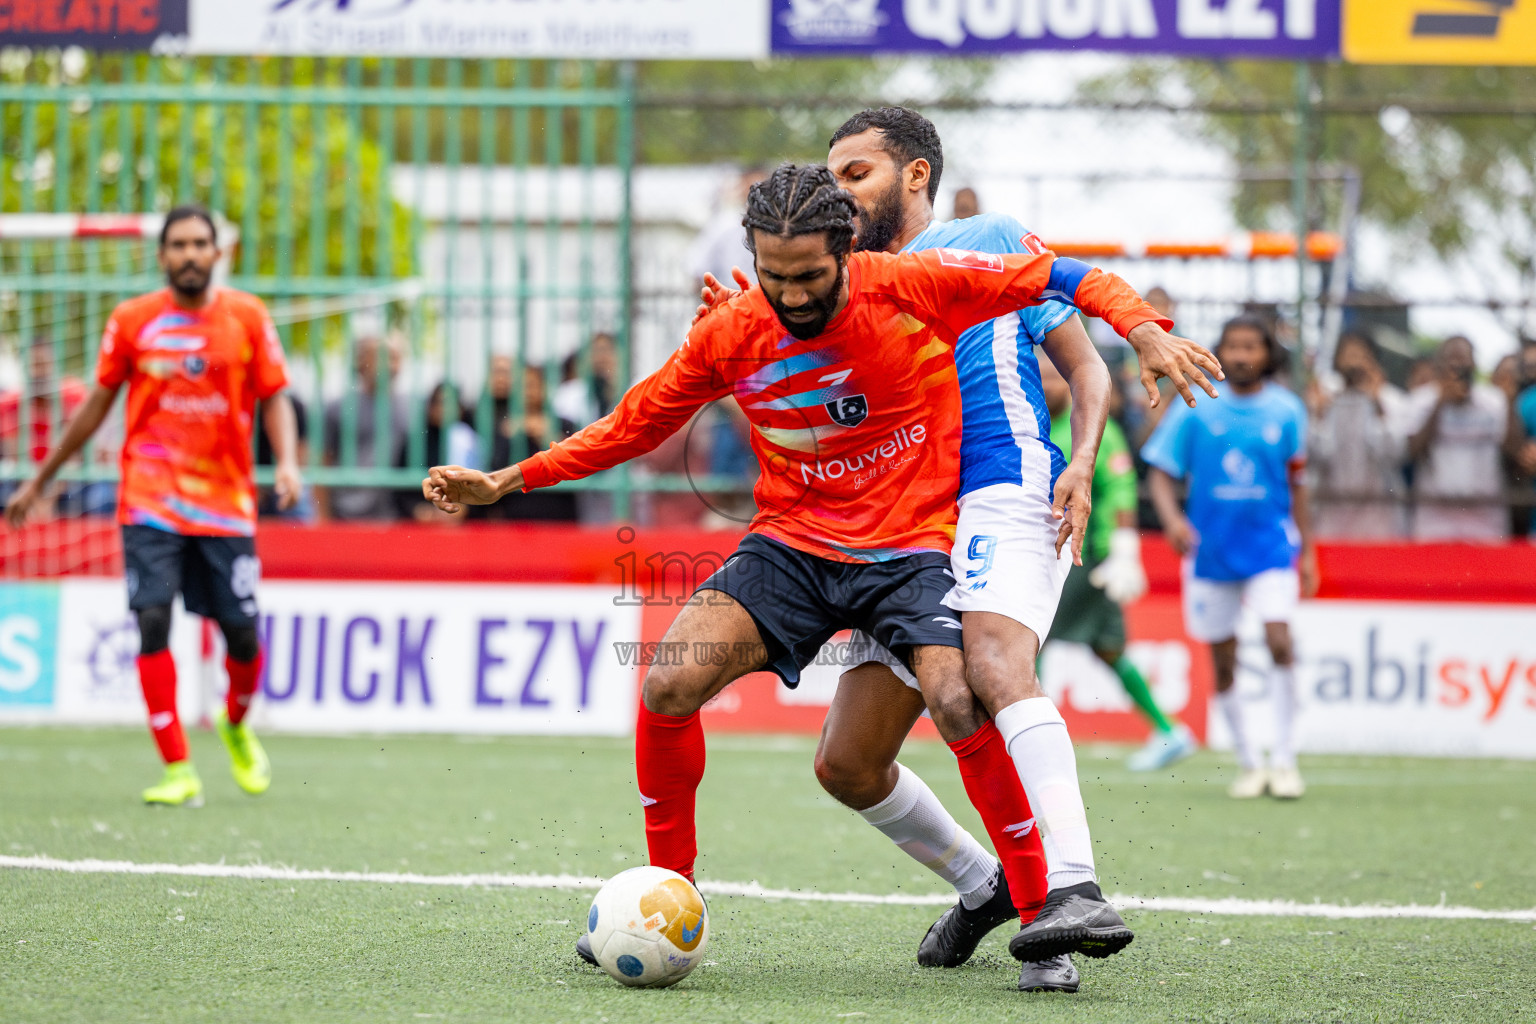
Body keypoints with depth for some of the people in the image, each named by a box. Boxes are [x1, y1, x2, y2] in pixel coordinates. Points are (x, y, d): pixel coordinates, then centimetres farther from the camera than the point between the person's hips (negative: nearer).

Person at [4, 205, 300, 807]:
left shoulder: (247, 317, 3)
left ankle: (236, 725, 34)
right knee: (153, 622, -14)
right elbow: (96, 406, 11)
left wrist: (287, 461, -15)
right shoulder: (132, 321, 2)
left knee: (242, 633, 1)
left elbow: (274, 397, 4)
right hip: (150, 502, -1)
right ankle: (178, 772, -10)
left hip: (227, 502, 1)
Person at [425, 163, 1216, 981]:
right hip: (790, 545, 3)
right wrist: (509, 481, 6)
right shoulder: (731, 335, -3)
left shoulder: (910, 286, -12)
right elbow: (636, 422, 11)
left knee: (964, 706, -29)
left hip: (909, 550, -3)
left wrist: (1144, 328, -24)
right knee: (668, 686, -16)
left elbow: (1060, 278, -7)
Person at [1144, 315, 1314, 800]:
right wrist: (1173, 519, -19)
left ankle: (1284, 759, -12)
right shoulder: (1195, 410, -2)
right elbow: (1161, 474, 0)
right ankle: (1248, 764, 20)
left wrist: (1307, 550, 14)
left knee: (1279, 639, -19)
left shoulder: (1286, 411, 3)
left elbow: (1295, 483, 13)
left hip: (1270, 545, -1)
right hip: (1212, 550, 1)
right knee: (1223, 661, 4)